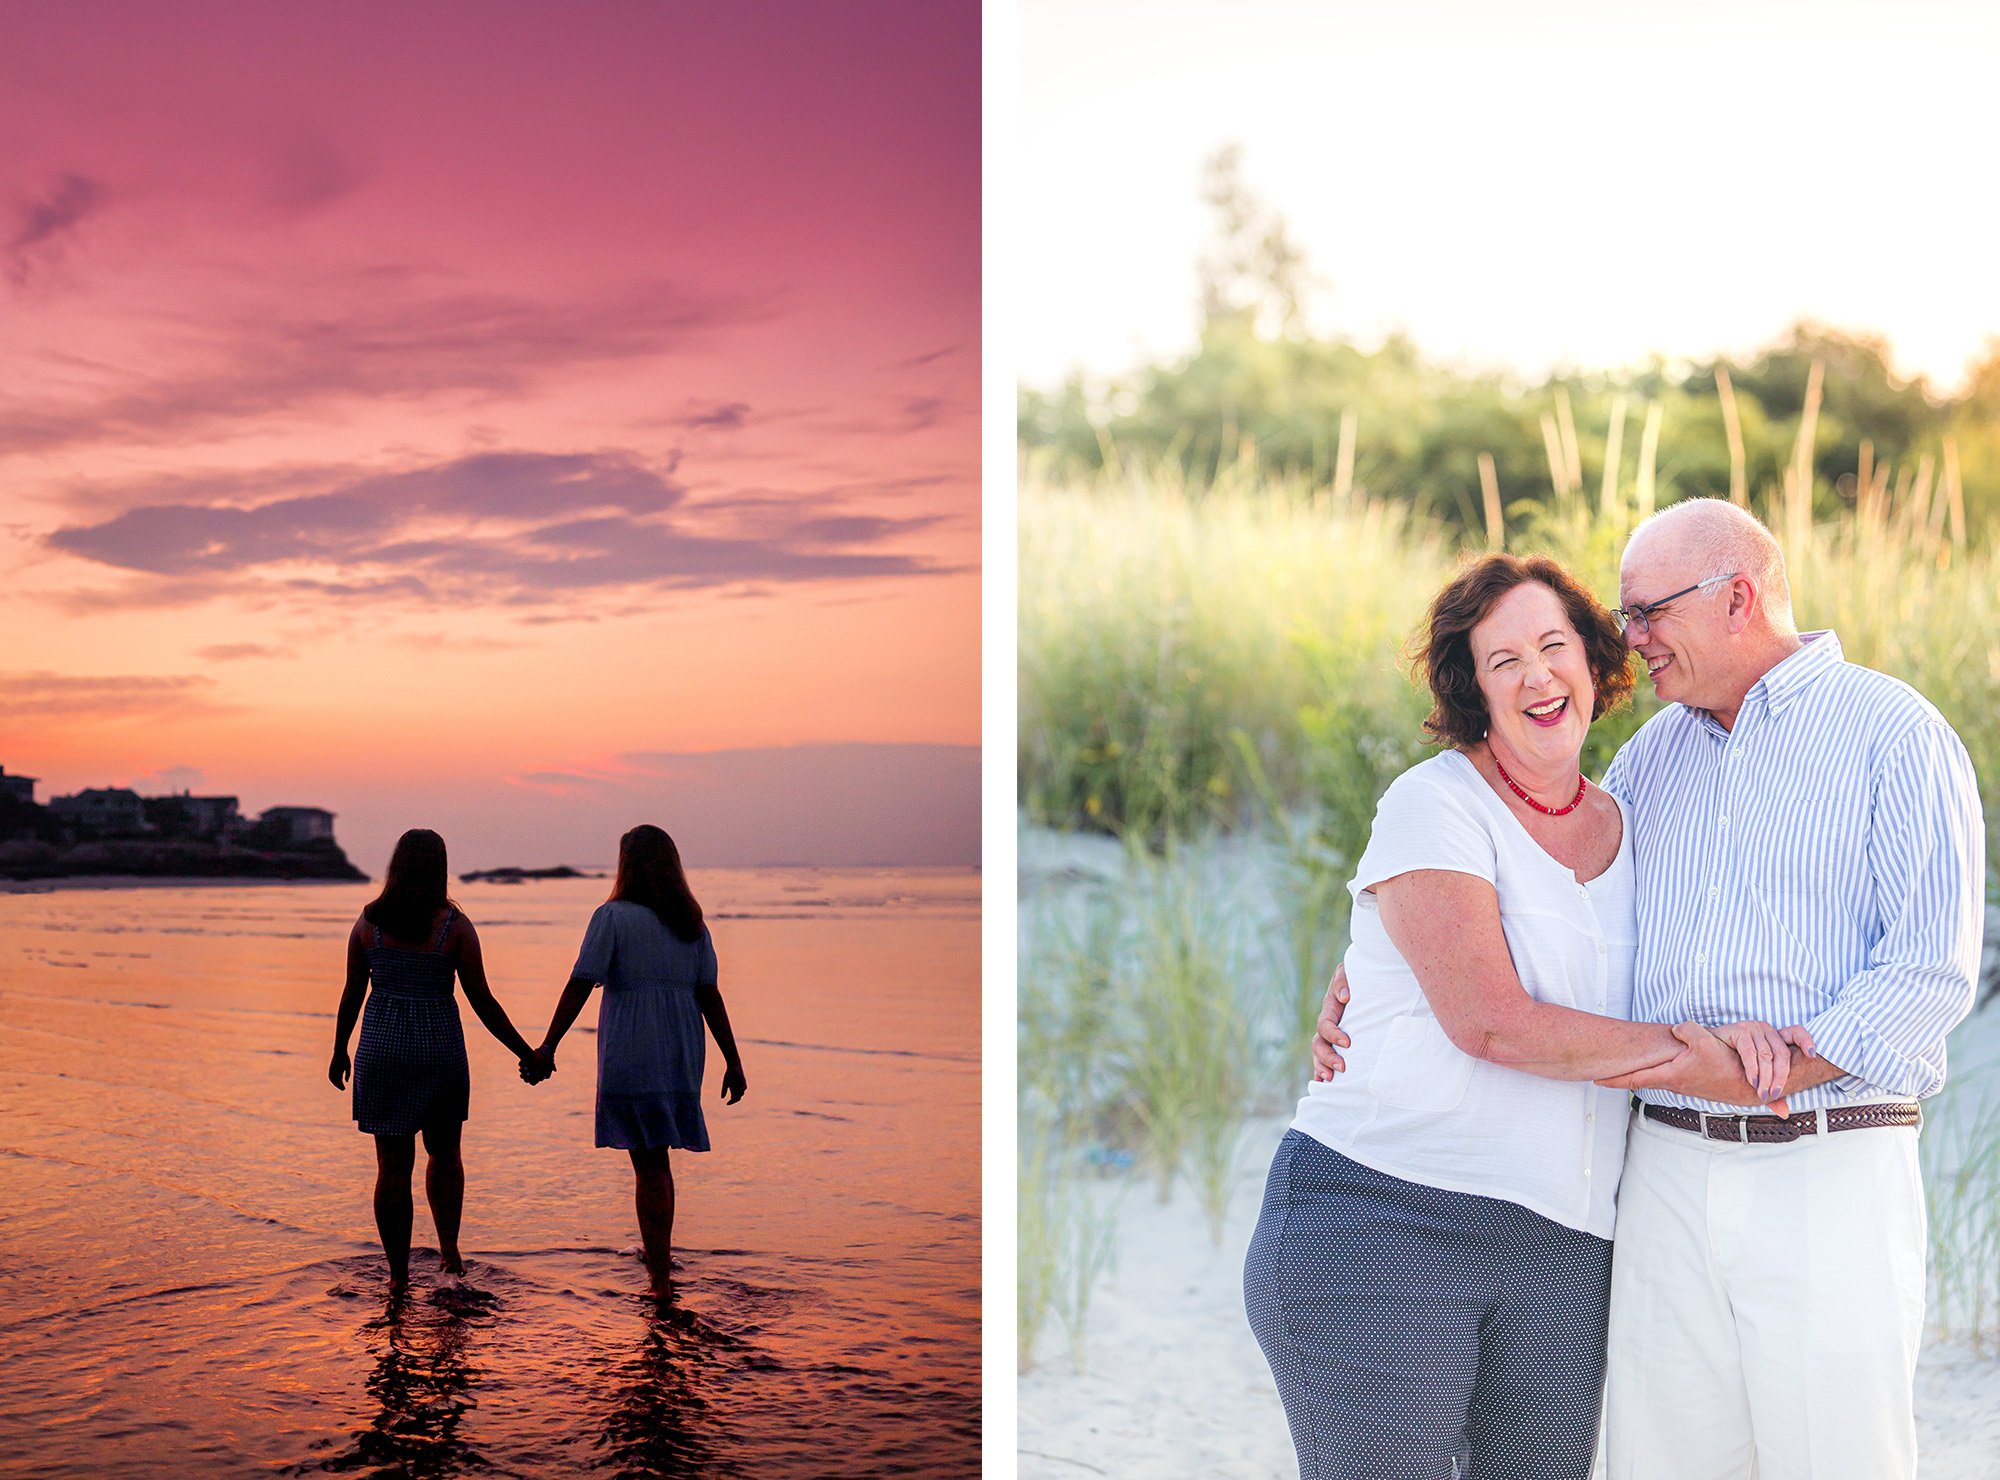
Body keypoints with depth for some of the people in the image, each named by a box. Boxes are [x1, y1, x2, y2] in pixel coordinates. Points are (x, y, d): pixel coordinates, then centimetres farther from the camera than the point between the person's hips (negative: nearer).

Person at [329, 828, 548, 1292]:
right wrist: (525, 1053, 2)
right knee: (444, 1153, 22)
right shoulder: (453, 925, -7)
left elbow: (352, 995, 5)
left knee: (393, 1164, 7)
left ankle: (398, 1273, 9)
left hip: (381, 1049, 1)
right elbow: (482, 1001, -6)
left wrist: (339, 1052, 20)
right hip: (440, 1048, -1)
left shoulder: (368, 922, -1)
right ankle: (449, 1245, 9)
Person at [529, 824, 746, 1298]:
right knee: (657, 1160, 19)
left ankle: (660, 1276, -4)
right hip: (681, 1057, 5)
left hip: (631, 1058, -5)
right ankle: (661, 1259, 27)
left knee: (650, 1165, -3)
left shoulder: (613, 917, -7)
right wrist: (732, 1061, 8)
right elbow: (710, 995, 7)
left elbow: (580, 985, -11)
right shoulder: (691, 923, 8)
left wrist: (548, 1046, -9)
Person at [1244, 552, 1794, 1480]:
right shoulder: (1434, 804, -6)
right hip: (1380, 1221, -6)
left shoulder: (1625, 830, 14)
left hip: (1557, 1254, 6)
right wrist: (1688, 1054, -13)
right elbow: (1488, 1021, -16)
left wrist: (1739, 1036, -11)